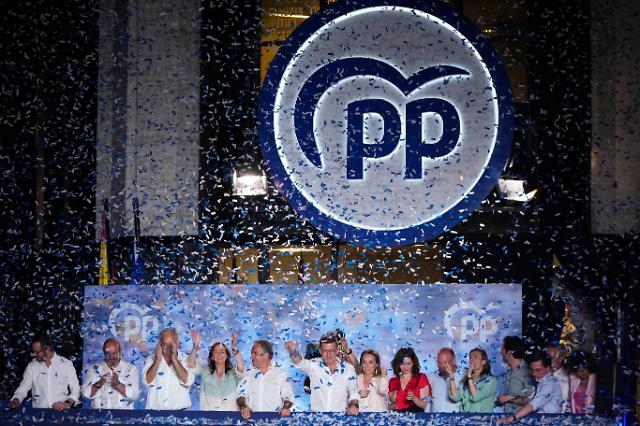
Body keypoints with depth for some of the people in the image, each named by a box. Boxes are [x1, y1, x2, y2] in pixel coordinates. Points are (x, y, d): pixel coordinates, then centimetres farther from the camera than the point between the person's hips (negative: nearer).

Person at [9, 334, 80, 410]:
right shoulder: (31, 366, 11)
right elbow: (22, 389, 11)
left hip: (61, 412, -2)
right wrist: (16, 400, -9)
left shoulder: (66, 364, 5)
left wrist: (67, 403, -12)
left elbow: (76, 390, 4)